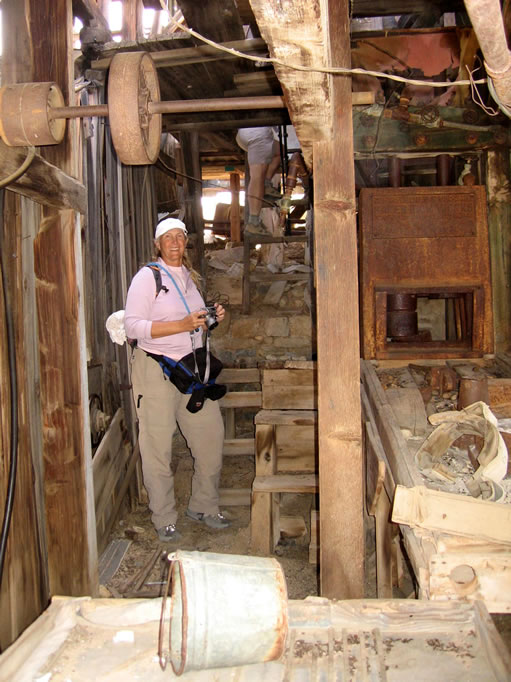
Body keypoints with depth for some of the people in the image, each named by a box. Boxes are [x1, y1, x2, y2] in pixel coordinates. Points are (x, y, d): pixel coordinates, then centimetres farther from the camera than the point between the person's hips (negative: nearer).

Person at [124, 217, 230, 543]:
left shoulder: (190, 277, 14)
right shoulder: (147, 277, -7)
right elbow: (133, 326, -17)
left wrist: (213, 318, 4)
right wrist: (183, 325, -23)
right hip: (156, 369, -6)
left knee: (211, 435, 8)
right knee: (158, 447, 0)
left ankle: (204, 507, 26)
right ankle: (164, 520, 16)